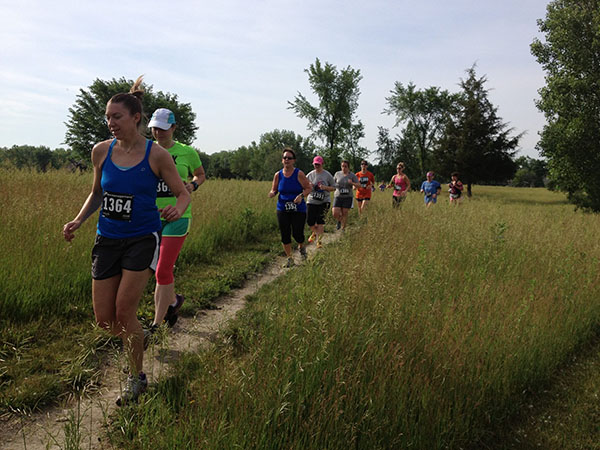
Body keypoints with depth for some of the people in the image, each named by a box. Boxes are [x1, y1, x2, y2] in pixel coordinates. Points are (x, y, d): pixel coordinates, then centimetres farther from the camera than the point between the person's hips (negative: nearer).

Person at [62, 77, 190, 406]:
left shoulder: (156, 155, -9)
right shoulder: (101, 151, 2)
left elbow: (182, 193, -1)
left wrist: (177, 209, -23)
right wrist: (77, 221, 2)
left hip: (142, 238, -4)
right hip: (107, 239, 4)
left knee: (123, 312, -9)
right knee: (104, 320, 3)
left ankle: (137, 378, 13)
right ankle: (136, 339, 37)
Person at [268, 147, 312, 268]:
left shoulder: (299, 174, -7)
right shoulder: (278, 175, 2)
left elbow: (309, 188, -2)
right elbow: (274, 190, 12)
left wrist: (301, 195, -21)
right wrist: (272, 193, -12)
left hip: (298, 209, -3)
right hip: (282, 209, 3)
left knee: (297, 234, -2)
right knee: (285, 235, 3)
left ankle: (301, 247, 34)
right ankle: (289, 259, 20)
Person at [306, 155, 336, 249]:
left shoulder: (327, 175, -2)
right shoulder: (310, 175, 4)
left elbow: (334, 188, 3)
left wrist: (325, 187, -17)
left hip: (324, 201, -2)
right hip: (312, 201, 2)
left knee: (320, 220, -10)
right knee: (310, 221, 0)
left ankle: (319, 240, 2)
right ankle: (315, 233, 33)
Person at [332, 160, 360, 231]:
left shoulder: (352, 175, -1)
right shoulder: (337, 174, 5)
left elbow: (359, 185, -4)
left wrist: (352, 183, -22)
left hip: (347, 197, -1)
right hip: (338, 196, 1)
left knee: (344, 213, -1)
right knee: (335, 213, -9)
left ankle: (343, 228, 14)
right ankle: (339, 221, 24)